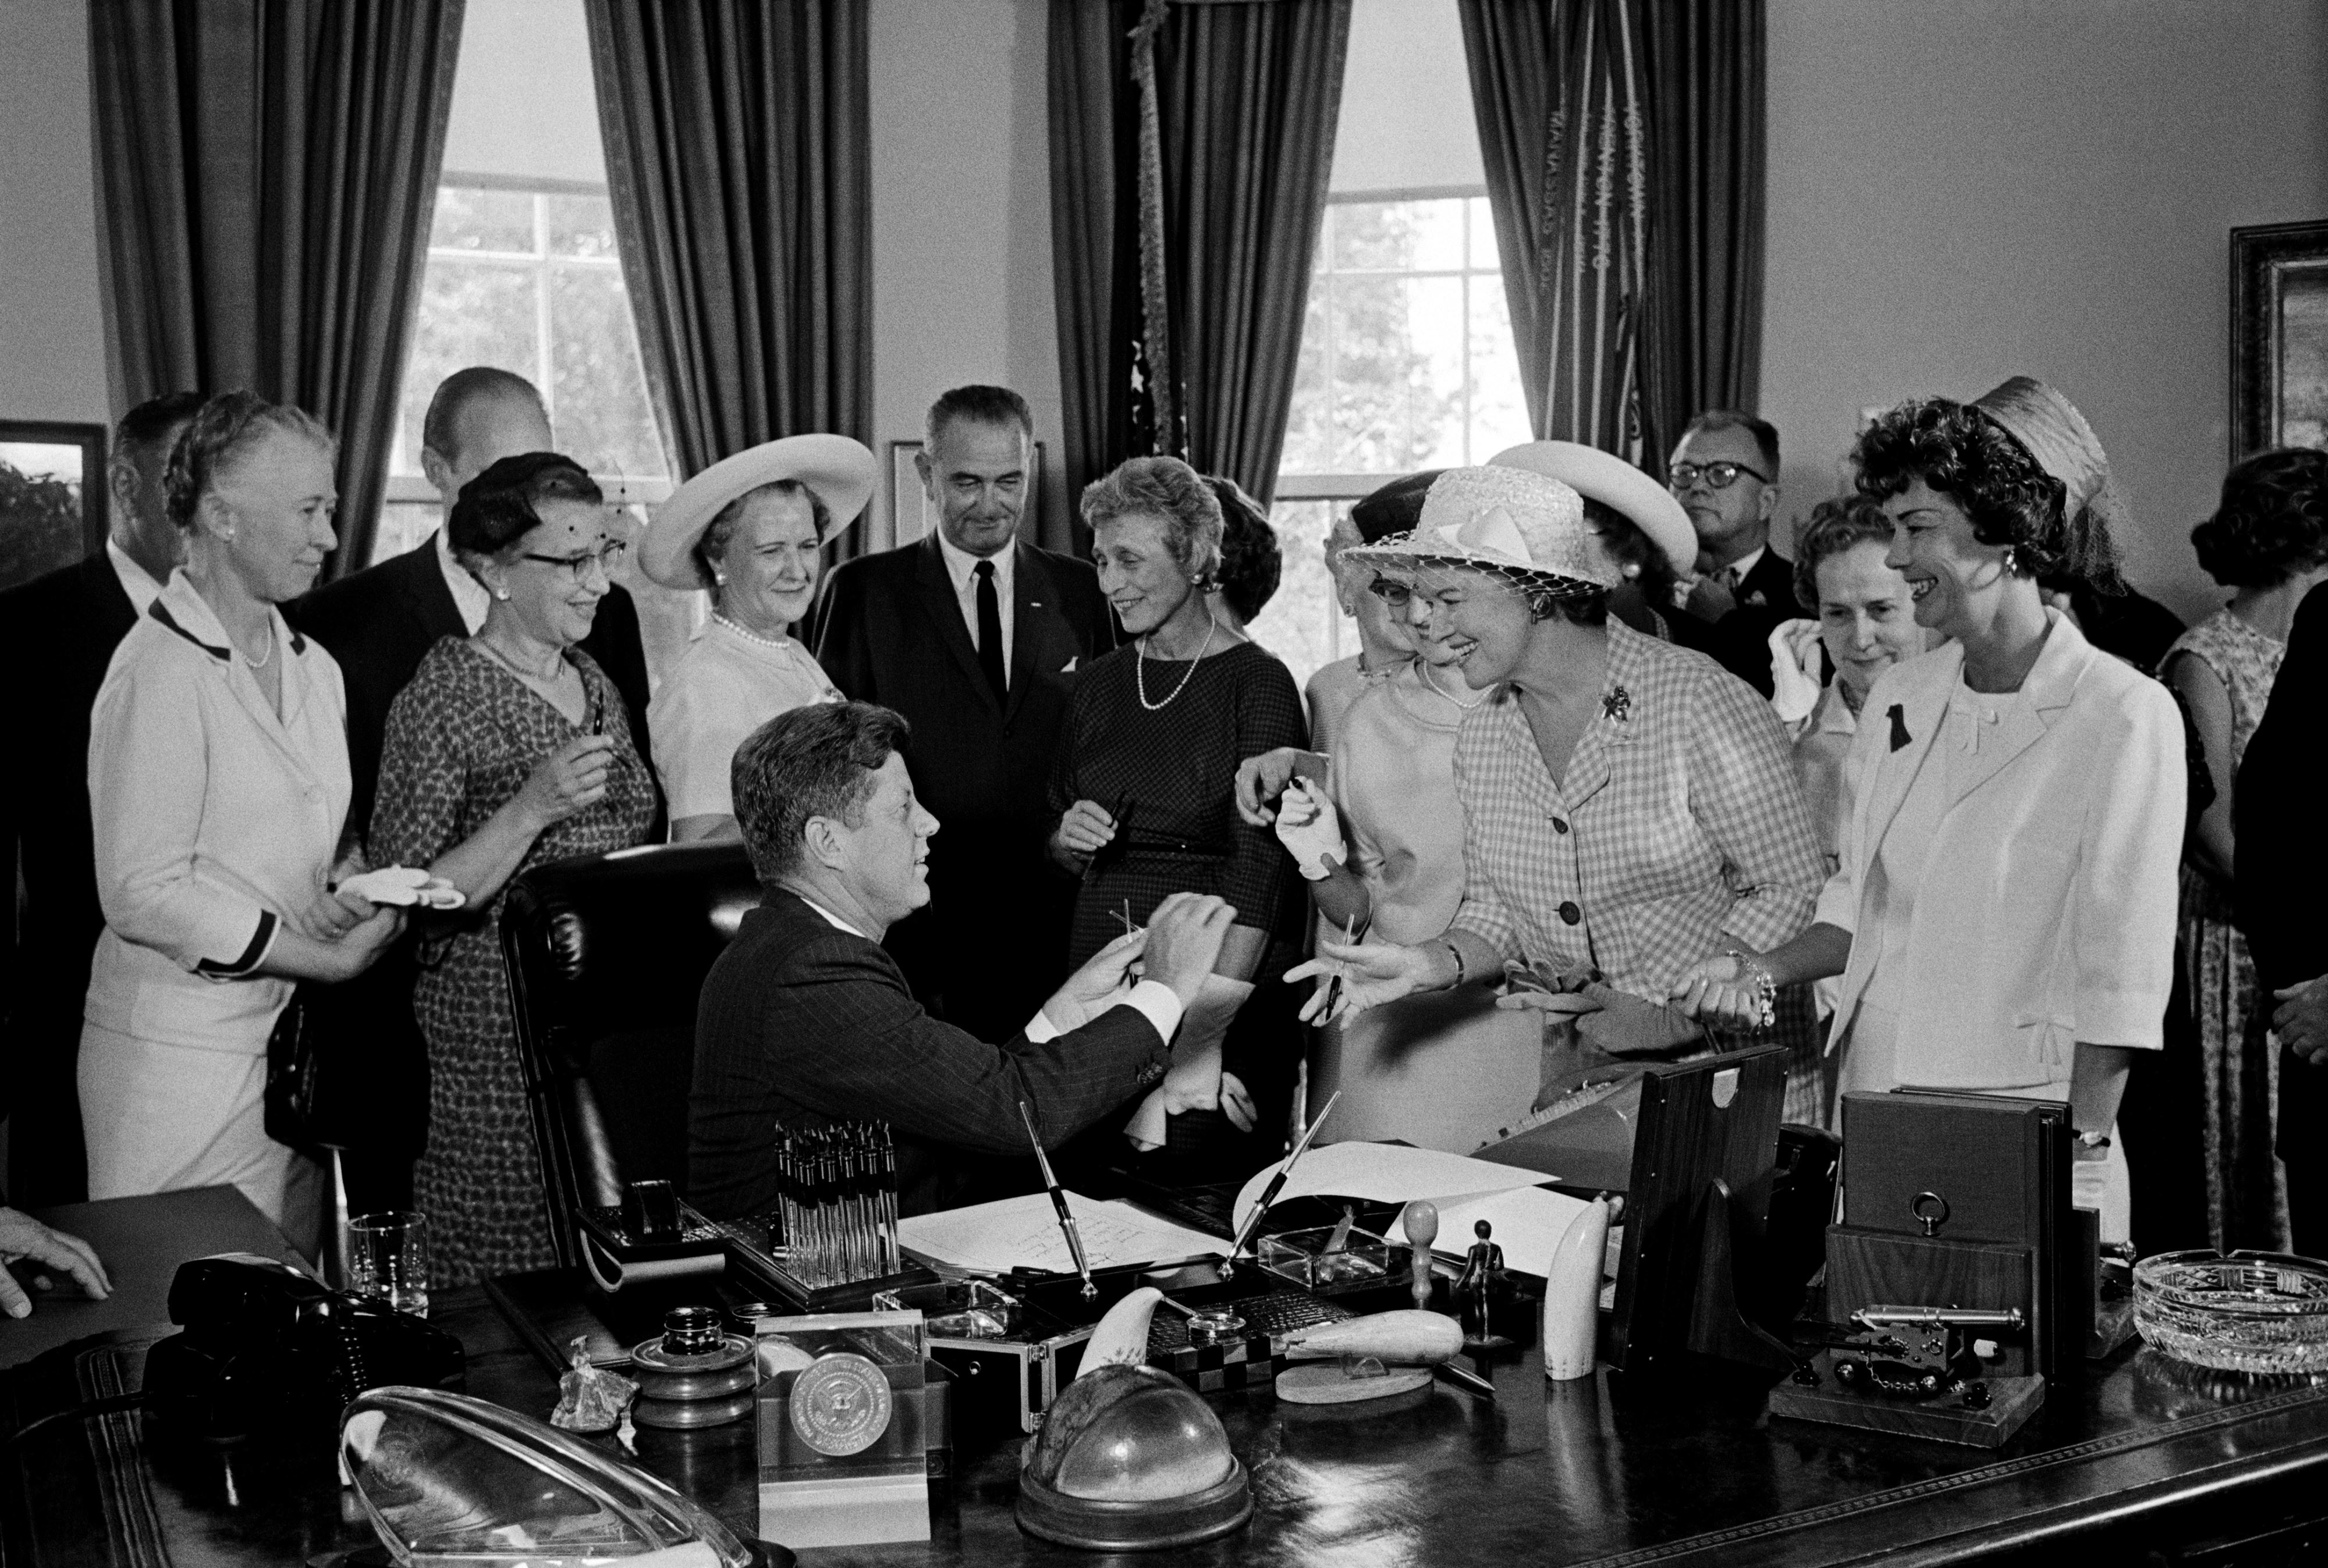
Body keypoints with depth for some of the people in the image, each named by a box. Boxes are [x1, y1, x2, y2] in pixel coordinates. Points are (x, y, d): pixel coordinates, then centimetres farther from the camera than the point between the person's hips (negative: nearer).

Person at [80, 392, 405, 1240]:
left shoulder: (314, 667, 13)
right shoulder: (159, 670, -13)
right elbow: (143, 895, -18)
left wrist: (356, 889, -2)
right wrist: (327, 956, -16)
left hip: (292, 1041, 7)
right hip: (182, 1053, -7)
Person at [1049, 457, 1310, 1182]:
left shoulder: (1256, 682, -8)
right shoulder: (1100, 683, 10)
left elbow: (1259, 866, -17)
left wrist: (1206, 1026, -27)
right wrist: (1070, 839, -5)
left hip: (1228, 1008, -5)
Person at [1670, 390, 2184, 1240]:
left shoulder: (2123, 716, -11)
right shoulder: (1899, 696, 7)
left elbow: (2120, 978, -12)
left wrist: (2077, 1159, -15)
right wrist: (1764, 970, 1)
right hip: (1872, 1111, 5)